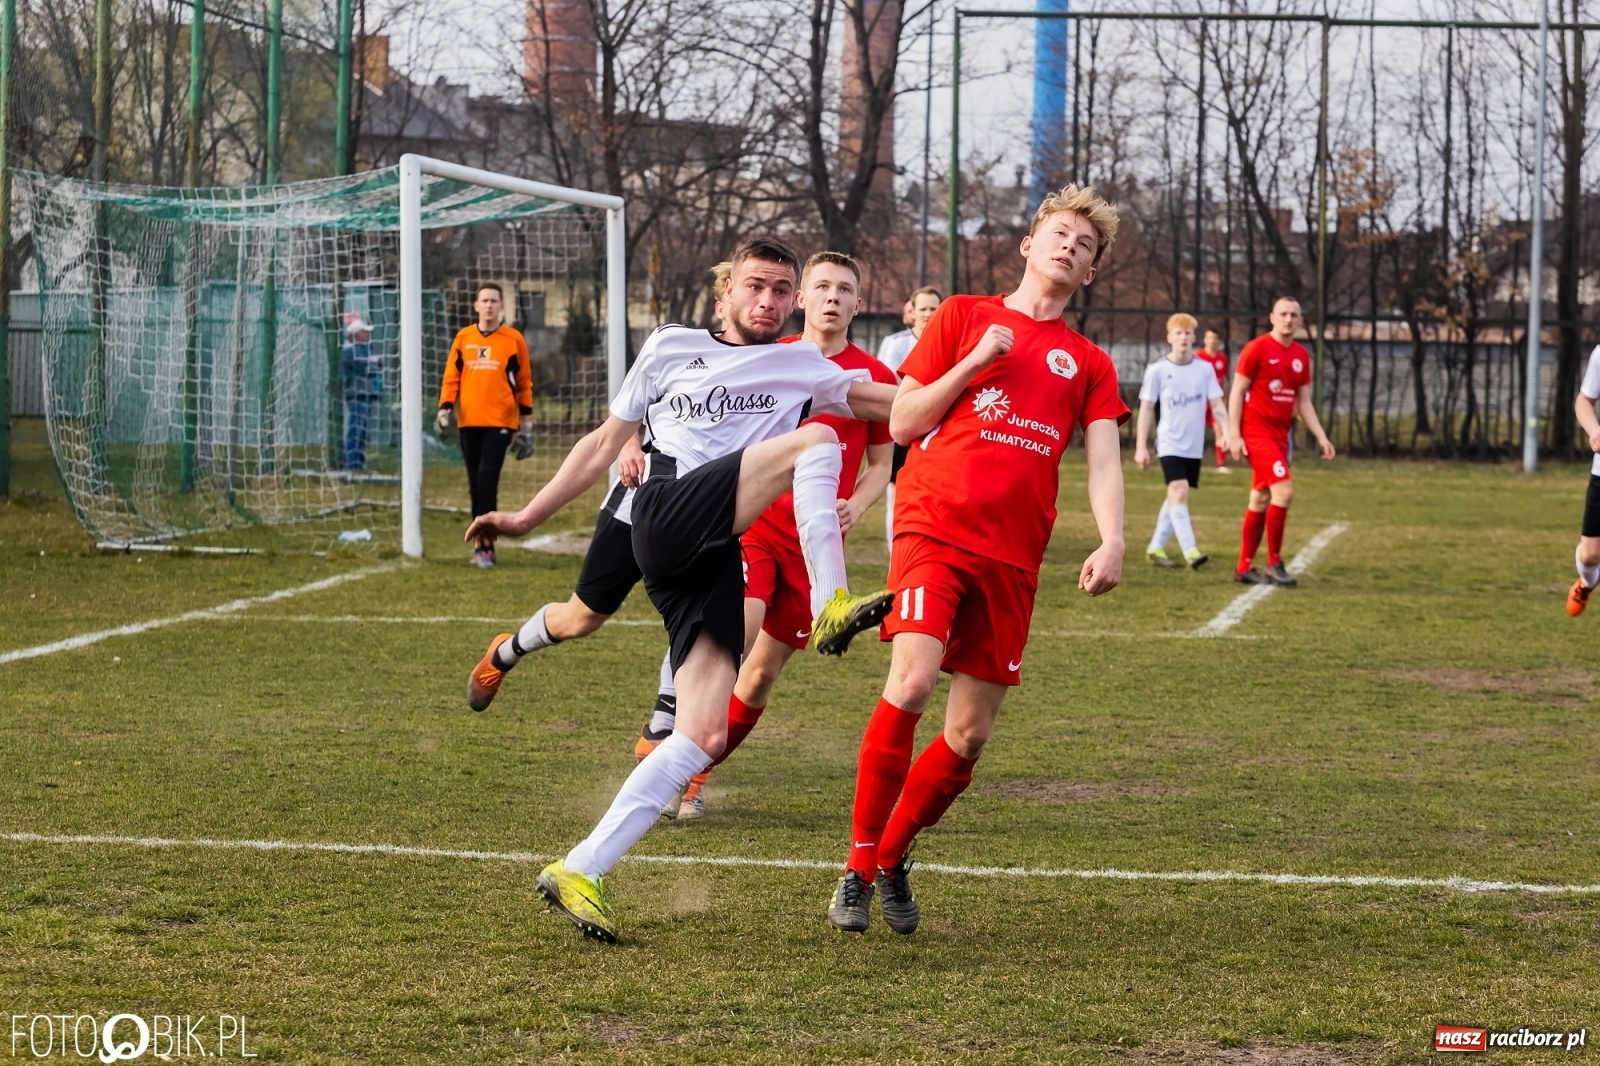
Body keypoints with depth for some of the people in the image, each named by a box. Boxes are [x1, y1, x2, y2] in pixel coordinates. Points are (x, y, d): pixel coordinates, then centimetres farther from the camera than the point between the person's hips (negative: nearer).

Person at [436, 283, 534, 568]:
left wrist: (526, 419, 8)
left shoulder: (514, 340, 2)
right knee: (475, 484, 7)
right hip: (469, 422, 3)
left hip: (499, 422, -3)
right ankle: (481, 542, 14)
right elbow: (451, 376, 9)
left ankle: (484, 543, -11)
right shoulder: (463, 338, 8)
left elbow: (524, 382, 8)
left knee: (487, 481, -13)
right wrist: (445, 408, -4)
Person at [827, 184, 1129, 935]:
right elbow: (901, 423, 7)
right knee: (911, 682, -24)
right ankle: (858, 865, -11)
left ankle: (892, 859, 24)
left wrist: (1111, 543, -13)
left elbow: (1103, 462, 5)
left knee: (970, 734, 1)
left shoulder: (1088, 365, 17)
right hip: (935, 528, -3)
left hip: (1011, 558, 4)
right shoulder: (965, 316, 11)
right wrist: (975, 362, -4)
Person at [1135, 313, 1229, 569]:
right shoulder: (1157, 370, -2)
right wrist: (1141, 447, -1)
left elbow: (1216, 405, 4)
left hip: (1194, 445, 4)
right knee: (1179, 491, -18)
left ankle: (1156, 548, 22)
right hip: (1170, 442, -4)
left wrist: (1226, 432, -13)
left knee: (1175, 497, 10)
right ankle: (1190, 551, -23)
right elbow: (1146, 409, 2)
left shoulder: (1205, 369, 4)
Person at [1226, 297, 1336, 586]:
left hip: (1280, 433, 7)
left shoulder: (1301, 356, 10)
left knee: (1261, 499, 10)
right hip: (1256, 431, -7)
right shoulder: (1257, 349, -9)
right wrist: (1234, 435, -13)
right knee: (1284, 490, -17)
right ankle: (1274, 563, -9)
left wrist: (1321, 437, 6)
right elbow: (1237, 392, -7)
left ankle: (1244, 567, 16)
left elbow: (1304, 402, 15)